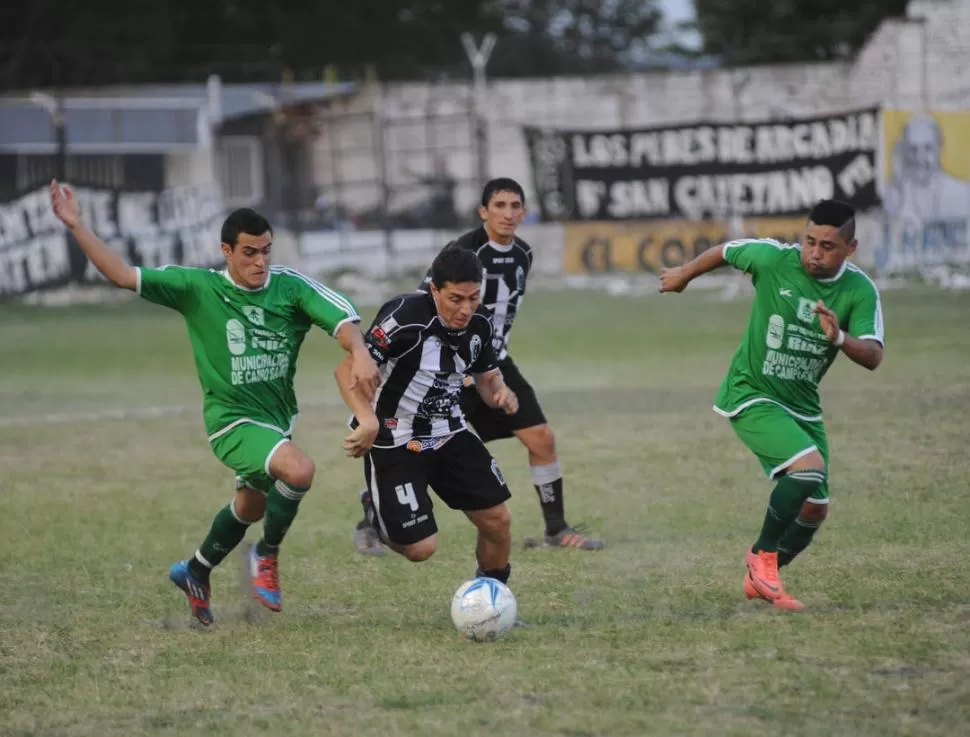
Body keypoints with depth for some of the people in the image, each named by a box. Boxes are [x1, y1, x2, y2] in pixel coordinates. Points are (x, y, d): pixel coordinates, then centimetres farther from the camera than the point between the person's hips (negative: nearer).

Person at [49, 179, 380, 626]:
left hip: (278, 418, 5)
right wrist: (76, 226, -18)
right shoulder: (198, 288, -12)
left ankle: (195, 574, 51)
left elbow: (340, 317, -20)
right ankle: (267, 556, -4)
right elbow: (124, 275, -12)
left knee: (251, 507, 24)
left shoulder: (290, 287, -9)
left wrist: (359, 353, -41)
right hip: (233, 421, -5)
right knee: (299, 470, -31)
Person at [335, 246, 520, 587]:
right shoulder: (406, 317, -26)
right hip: (394, 441, -6)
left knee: (498, 519, 1)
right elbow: (347, 368, -25)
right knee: (421, 548, -9)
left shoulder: (479, 323, -4)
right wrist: (368, 420, -40)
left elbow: (487, 378, 11)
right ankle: (377, 512, 25)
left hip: (449, 434, 6)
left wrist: (501, 393, -13)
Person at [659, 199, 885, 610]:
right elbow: (726, 251, 4)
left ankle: (760, 578, 30)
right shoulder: (773, 260, -17)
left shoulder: (860, 291, -11)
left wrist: (840, 337, -40)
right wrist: (685, 275, 22)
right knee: (809, 467, -27)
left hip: (802, 404, 5)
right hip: (751, 396, -5)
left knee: (815, 508, 7)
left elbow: (873, 357, -19)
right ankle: (763, 555, -7)